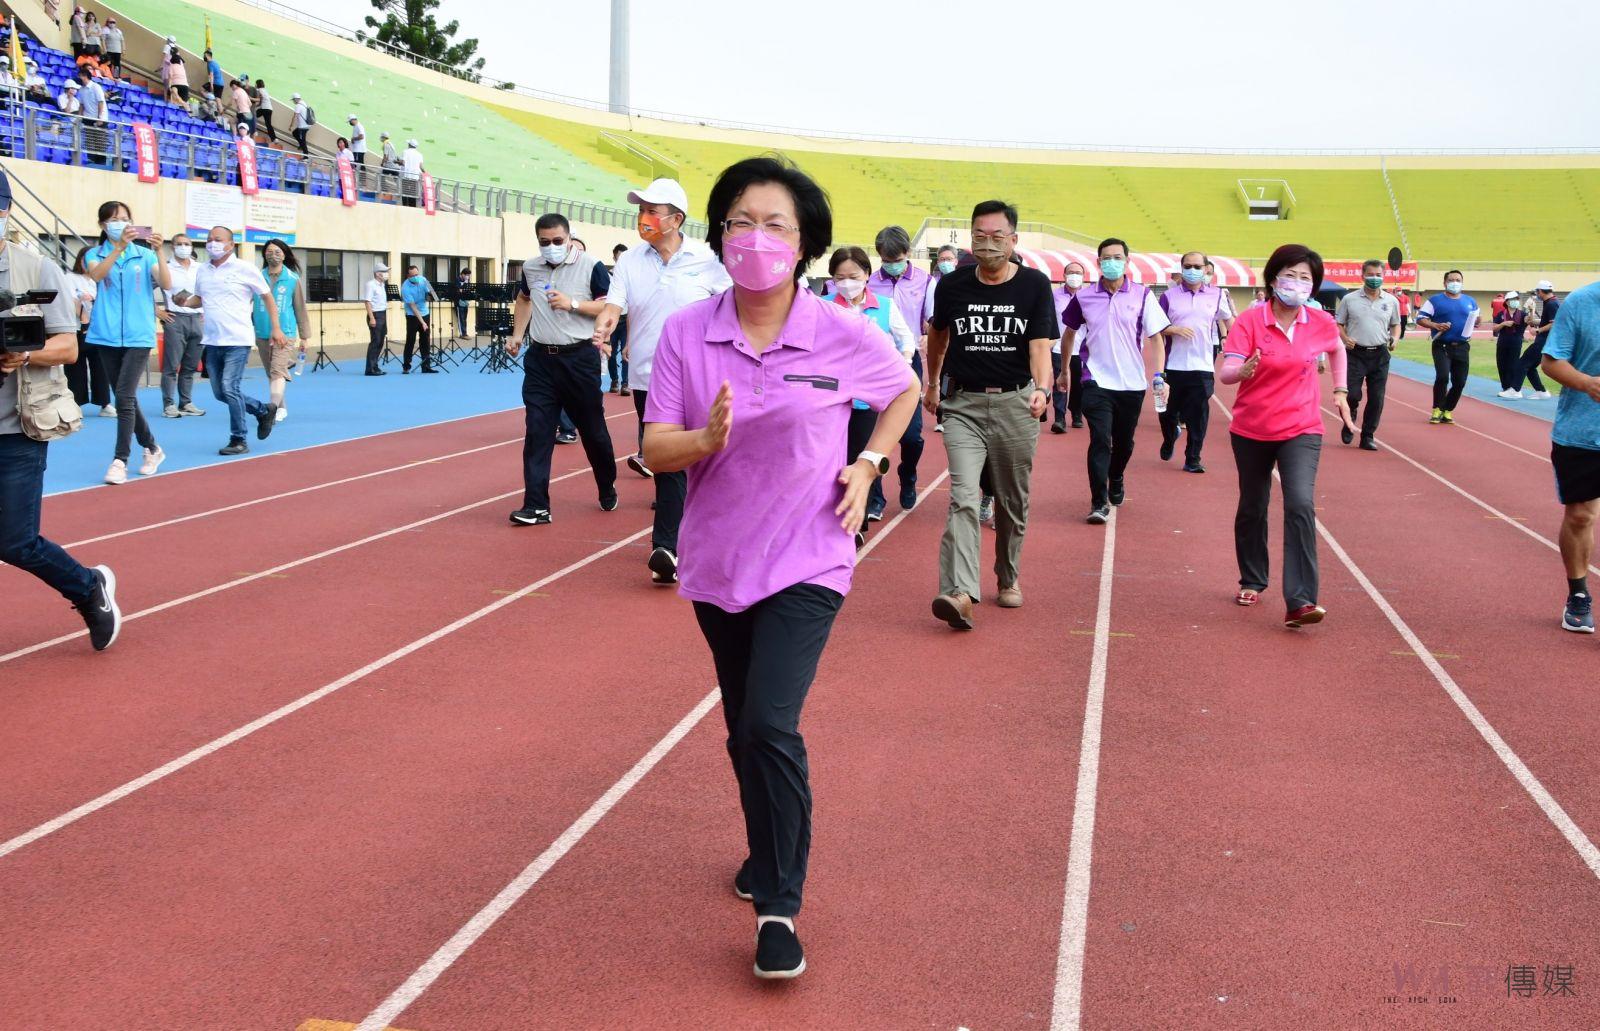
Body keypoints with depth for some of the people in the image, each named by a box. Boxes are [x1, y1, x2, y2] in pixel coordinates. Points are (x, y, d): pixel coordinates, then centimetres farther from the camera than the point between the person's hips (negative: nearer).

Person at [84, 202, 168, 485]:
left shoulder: (144, 254, 5)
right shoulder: (95, 254, 5)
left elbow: (166, 284, -10)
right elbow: (96, 274, -18)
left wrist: (159, 252, -24)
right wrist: (119, 247, -30)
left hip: (138, 335, -2)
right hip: (108, 335, 2)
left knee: (124, 397, -12)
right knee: (125, 398, 10)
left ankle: (120, 461, -8)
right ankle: (152, 449, 27)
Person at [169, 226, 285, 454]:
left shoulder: (244, 269, -5)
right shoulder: (203, 271, 10)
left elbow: (267, 296, 0)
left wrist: (275, 328, -6)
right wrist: (185, 302, 0)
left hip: (237, 341, -6)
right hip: (212, 342, 6)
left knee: (229, 388, -14)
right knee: (219, 393, 10)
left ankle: (238, 440, -1)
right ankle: (264, 411, 31)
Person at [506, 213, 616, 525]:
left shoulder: (590, 267, -8)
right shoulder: (530, 268, 7)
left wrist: (573, 304, -20)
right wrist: (517, 335, 18)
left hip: (580, 357, -3)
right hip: (540, 359, 4)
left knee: (592, 429, 9)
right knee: (537, 432, -2)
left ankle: (608, 490, 32)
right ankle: (536, 505, 0)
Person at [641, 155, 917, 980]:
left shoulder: (845, 337, -11)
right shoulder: (685, 333, -8)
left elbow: (904, 391, 10)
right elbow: (655, 449, -9)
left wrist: (871, 463, -3)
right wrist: (705, 440, -29)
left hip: (806, 564, -3)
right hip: (716, 563, 3)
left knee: (770, 726, -17)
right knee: (744, 731, 17)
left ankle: (779, 906, -1)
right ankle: (770, 854, 42)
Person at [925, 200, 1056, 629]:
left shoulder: (1035, 285, -4)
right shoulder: (952, 285, 1)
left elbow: (1040, 345, -13)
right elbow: (937, 334, 20)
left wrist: (1042, 388, -32)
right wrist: (932, 384, 28)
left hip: (1016, 403, 0)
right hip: (963, 404, 0)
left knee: (1013, 501, 11)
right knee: (963, 498, -15)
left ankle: (1008, 577, 33)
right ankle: (960, 593, -24)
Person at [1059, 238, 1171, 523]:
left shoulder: (1142, 295, -3)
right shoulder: (1084, 297, 0)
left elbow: (1156, 337, -2)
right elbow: (1068, 333, 15)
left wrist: (1159, 375, -11)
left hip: (1132, 383, 1)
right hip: (1096, 381, -1)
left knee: (1124, 442, 15)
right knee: (1100, 440, -14)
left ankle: (1116, 480, 43)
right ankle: (1098, 502, -10)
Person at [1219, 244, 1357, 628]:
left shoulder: (1322, 323, -2)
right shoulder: (1250, 321, -11)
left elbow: (1337, 350, 22)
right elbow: (1225, 374, -19)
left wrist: (1340, 391, 15)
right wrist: (1243, 370, -40)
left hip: (1301, 430, 0)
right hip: (1252, 431, 0)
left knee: (1301, 506, -18)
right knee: (1252, 507, 14)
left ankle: (1299, 602, -20)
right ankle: (1252, 582, 36)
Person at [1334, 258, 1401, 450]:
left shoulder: (1391, 301, 7)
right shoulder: (1349, 299, 0)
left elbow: (1396, 324, 18)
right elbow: (1337, 324, 5)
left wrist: (1395, 338, -2)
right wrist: (1345, 338, -13)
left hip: (1380, 355, 2)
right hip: (1355, 353, -2)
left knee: (1377, 398, 2)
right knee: (1352, 395, -10)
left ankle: (1368, 436, 13)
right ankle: (1348, 424, 20)